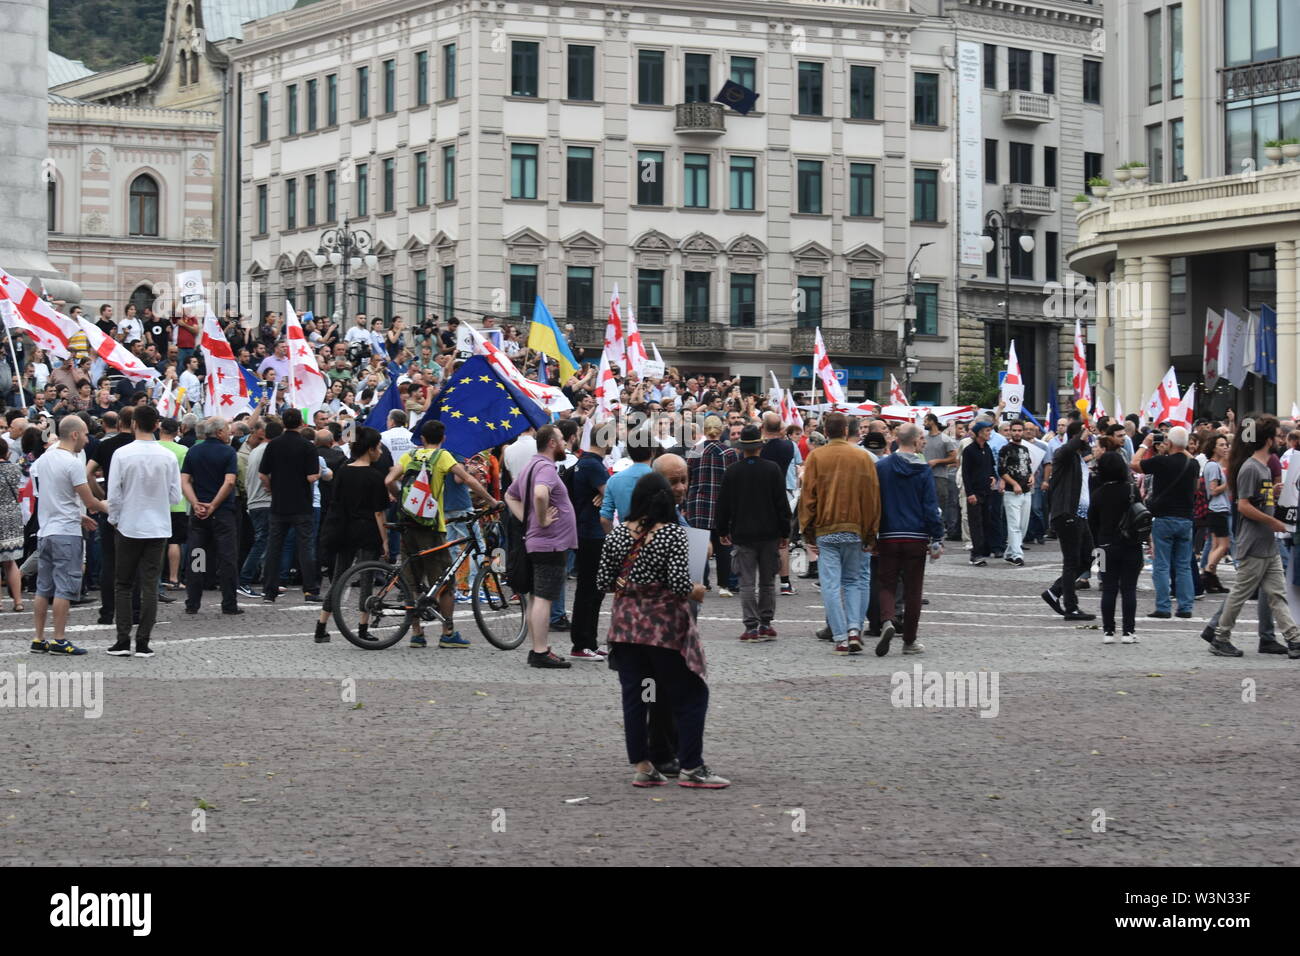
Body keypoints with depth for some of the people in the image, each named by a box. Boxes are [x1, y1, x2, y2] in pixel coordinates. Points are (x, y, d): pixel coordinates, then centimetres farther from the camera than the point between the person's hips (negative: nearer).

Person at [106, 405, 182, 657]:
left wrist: (113, 520, 10)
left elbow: (114, 495, -7)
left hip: (129, 528, -1)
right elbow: (176, 497, 1)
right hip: (158, 529, 1)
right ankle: (143, 643, 3)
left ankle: (123, 641, 4)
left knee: (123, 586, 9)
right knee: (150, 586, 4)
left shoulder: (122, 454, -10)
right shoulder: (168, 456, -4)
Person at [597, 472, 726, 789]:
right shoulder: (674, 535, -12)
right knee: (689, 696, 5)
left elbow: (603, 581, 3)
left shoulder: (617, 534, 2)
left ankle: (642, 767, 12)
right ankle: (691, 768, 4)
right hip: (665, 626, -5)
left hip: (625, 623, 5)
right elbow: (680, 584, -18)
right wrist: (696, 591, 2)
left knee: (633, 696, 10)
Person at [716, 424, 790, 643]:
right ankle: (766, 624, 13)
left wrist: (722, 532, 14)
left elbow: (723, 505, 3)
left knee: (747, 583, 0)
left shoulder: (732, 472, -3)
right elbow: (782, 502, -3)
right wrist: (784, 532, 4)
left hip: (742, 534, -1)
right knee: (768, 582, 11)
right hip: (769, 534, 1)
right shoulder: (772, 469, -4)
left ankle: (751, 627, -5)